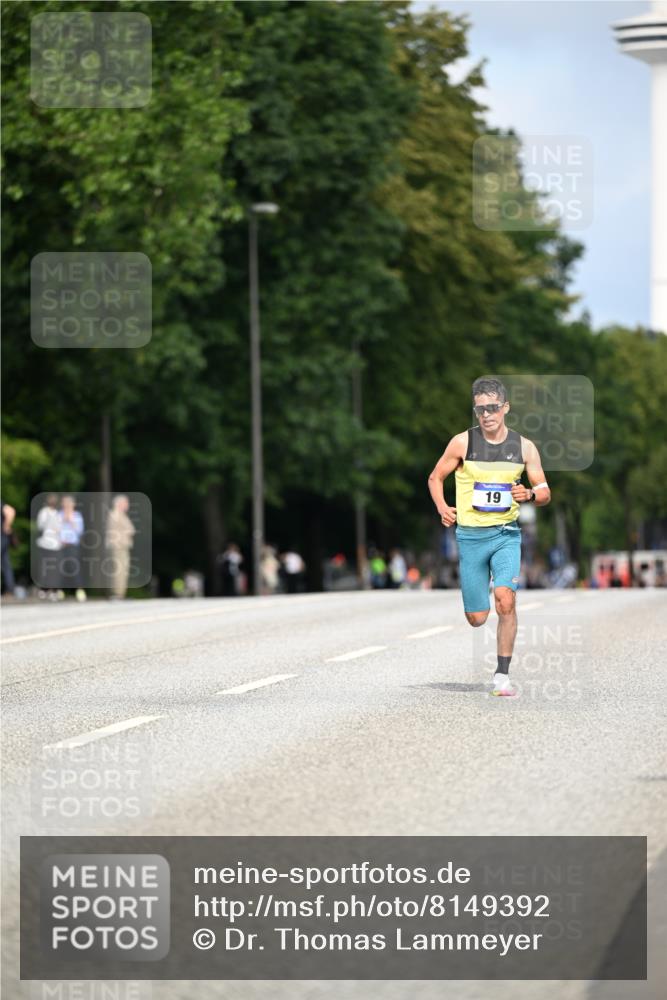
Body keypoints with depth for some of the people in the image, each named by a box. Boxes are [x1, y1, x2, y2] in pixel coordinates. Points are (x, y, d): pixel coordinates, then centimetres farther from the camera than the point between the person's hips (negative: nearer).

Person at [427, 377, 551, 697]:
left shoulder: (524, 447, 1)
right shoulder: (463, 442, -2)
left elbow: (545, 493, 6)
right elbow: (435, 477, 10)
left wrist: (530, 494, -16)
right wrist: (442, 508, -6)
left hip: (506, 534, 0)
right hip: (470, 534, 0)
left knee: (505, 600, -21)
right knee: (477, 618, 2)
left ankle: (502, 675, -11)